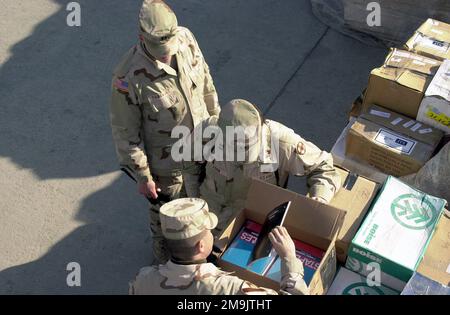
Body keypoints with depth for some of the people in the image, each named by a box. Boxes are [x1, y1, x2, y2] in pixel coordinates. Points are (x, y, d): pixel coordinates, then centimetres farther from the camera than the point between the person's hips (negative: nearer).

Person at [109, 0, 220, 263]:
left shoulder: (186, 38, -17)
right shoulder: (129, 76, -32)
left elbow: (205, 80, 1)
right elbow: (126, 132, -21)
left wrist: (215, 119, 11)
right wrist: (142, 176, -14)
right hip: (165, 161, -5)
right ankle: (164, 249, 54)